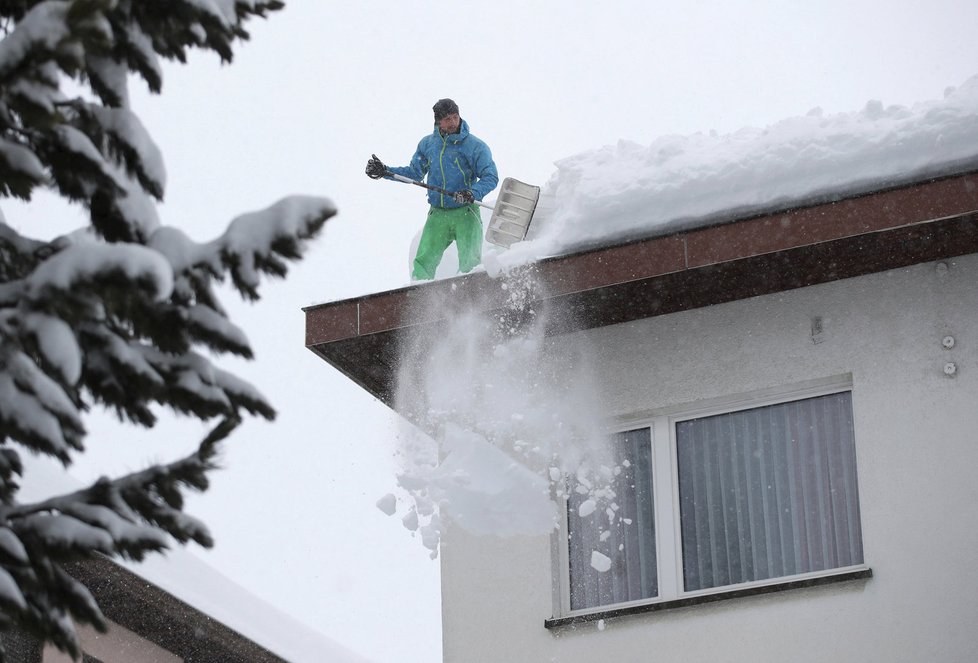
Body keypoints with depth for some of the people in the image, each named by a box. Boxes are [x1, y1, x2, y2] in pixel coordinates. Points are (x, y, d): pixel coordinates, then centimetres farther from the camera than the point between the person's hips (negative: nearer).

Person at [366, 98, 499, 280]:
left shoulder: (475, 146, -6)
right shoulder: (427, 144, 9)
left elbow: (490, 177, -9)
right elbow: (415, 173, 21)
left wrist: (472, 193, -27)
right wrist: (385, 171, 10)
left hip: (466, 214, -4)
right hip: (438, 215, 4)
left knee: (470, 264, -15)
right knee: (423, 263, -4)